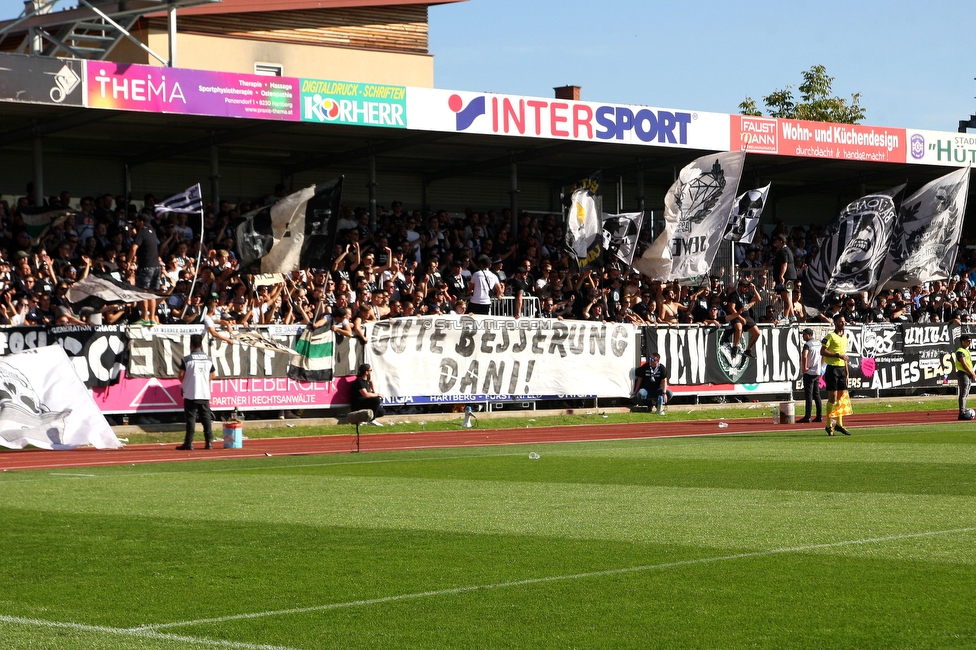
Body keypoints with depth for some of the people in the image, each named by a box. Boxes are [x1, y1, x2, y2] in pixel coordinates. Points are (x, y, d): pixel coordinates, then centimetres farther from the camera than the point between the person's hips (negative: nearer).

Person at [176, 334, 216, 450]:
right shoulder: (208, 359, 5)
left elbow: (181, 375, -8)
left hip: (190, 393, -3)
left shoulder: (186, 359, -8)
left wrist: (184, 383, 12)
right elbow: (213, 375, 11)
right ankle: (209, 441, 6)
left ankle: (189, 442, -3)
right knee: (206, 417, 8)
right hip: (205, 393, 3)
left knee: (191, 417, -1)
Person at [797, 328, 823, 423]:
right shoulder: (819, 343, 12)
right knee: (816, 394, 11)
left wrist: (805, 367, -19)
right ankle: (819, 416, 11)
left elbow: (804, 356, -30)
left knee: (809, 395, -7)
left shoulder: (807, 344, -14)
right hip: (818, 372, 8)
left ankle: (807, 417, -7)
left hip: (809, 372, -8)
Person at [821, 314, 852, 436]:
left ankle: (839, 424, 14)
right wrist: (837, 355, -19)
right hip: (832, 368, -7)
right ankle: (829, 425, 0)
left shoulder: (844, 337, 17)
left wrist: (846, 371, 18)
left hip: (842, 369, 7)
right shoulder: (830, 336, -7)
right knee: (833, 397, -7)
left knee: (842, 396, 7)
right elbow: (822, 352, -13)